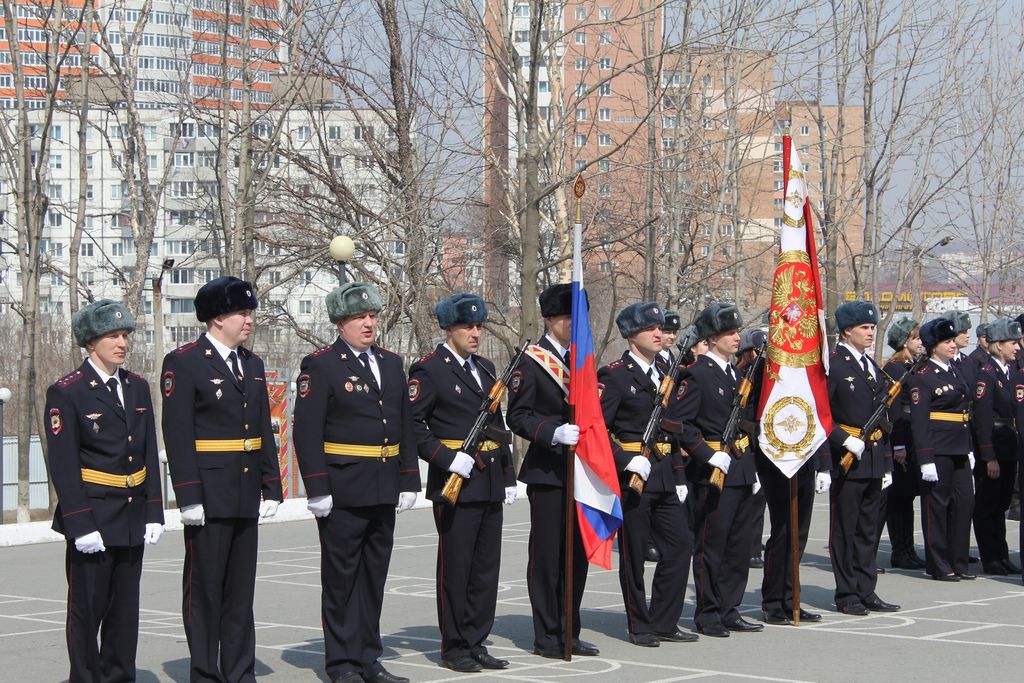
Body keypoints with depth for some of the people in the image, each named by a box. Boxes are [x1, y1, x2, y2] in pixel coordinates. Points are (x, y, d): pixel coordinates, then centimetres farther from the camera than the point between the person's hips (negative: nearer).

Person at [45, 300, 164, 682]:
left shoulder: (137, 388, 11)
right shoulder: (67, 393, -8)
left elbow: (149, 456, 12)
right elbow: (62, 465, -12)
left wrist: (153, 513, 5)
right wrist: (81, 524, -17)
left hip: (132, 518, 6)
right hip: (93, 518, -6)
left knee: (125, 609, 10)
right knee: (87, 608, 0)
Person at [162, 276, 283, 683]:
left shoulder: (252, 364, 13)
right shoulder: (183, 363, -8)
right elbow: (178, 435, -12)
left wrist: (271, 487, 10)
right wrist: (189, 496, -17)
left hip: (246, 496, 7)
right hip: (209, 494, -7)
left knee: (241, 590, 11)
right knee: (205, 589, 1)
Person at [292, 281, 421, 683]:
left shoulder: (392, 365, 14)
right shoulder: (320, 366, -6)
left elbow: (406, 428, 17)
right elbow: (307, 431, -12)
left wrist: (408, 482, 10)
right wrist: (317, 488, -17)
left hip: (384, 493, 6)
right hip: (343, 494, -6)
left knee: (374, 577, 12)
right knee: (341, 578, 1)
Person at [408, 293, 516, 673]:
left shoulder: (485, 368, 16)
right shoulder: (429, 370, -7)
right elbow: (411, 423, -15)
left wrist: (508, 477, 16)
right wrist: (447, 459, -20)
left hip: (490, 484, 7)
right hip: (455, 484, -7)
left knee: (486, 568, 9)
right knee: (455, 567, 0)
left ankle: (475, 642, 18)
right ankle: (454, 648, 9)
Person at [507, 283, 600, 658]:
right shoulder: (531, 362, -7)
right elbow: (518, 416, -13)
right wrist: (554, 432, -26)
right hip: (547, 473, -7)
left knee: (578, 554, 10)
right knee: (547, 555, -1)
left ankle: (569, 632, 19)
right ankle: (547, 638, 5)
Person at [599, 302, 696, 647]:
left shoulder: (664, 374, 15)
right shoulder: (614, 376, -8)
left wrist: (679, 476, 15)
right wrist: (627, 461, -21)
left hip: (665, 476, 7)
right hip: (632, 476, -7)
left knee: (681, 544, 2)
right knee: (633, 554, 1)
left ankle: (664, 622, 12)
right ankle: (640, 627, 11)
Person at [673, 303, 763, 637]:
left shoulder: (735, 374, 16)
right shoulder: (697, 374, -10)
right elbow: (681, 423, -16)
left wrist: (751, 467, 18)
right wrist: (711, 456, -19)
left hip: (742, 470, 8)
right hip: (714, 472, -8)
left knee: (739, 546, 11)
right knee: (711, 545, -1)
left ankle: (729, 610, 18)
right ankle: (708, 615, 6)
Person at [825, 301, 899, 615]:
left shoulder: (873, 367, 15)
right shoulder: (832, 366, -9)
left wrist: (886, 462, 16)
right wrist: (845, 441, -22)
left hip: (874, 459, 8)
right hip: (846, 459, -7)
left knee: (870, 529, 11)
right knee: (845, 529, 0)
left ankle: (866, 592, 18)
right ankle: (847, 595, 6)